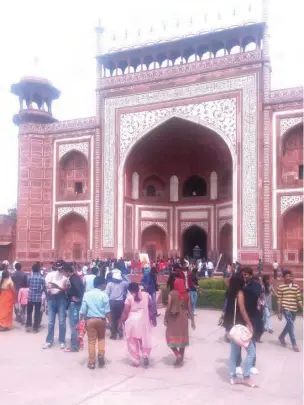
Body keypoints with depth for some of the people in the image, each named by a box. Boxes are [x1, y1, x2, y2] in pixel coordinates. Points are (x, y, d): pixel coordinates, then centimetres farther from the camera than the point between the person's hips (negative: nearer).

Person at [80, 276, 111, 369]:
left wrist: (81, 321, 7)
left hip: (90, 319, 1)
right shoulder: (104, 295, -6)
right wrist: (110, 322, 1)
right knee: (101, 338, 21)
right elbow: (107, 310, -6)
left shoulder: (86, 294, -1)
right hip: (101, 319, 0)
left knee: (91, 341, 6)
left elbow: (83, 310, -1)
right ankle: (101, 354, 7)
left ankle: (92, 362, 9)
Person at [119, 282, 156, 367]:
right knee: (144, 340, 18)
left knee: (133, 342, 10)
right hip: (143, 321, 3)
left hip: (132, 322, -3)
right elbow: (152, 307, 1)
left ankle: (136, 361, 15)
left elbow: (125, 312, -10)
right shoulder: (146, 295, 0)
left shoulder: (129, 297, -9)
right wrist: (153, 319, 10)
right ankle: (145, 355, -2)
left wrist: (121, 322, 1)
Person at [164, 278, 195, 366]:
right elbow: (189, 309, 2)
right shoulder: (186, 295, -1)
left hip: (173, 318, -3)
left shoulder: (172, 294, -10)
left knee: (171, 337, 8)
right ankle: (181, 359, 19)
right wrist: (192, 320, 10)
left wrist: (165, 318, -2)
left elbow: (168, 307, -11)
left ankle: (178, 355, -8)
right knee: (182, 337, 12)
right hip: (183, 318, 3)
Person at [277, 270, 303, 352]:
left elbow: (299, 299, 5)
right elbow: (279, 300, -3)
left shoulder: (296, 287, 4)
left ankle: (281, 336, 39)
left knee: (289, 324, 15)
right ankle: (294, 344, -5)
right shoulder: (281, 287, -4)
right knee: (291, 324, -12)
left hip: (294, 309, 4)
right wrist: (279, 312, -5)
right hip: (285, 308, -4)